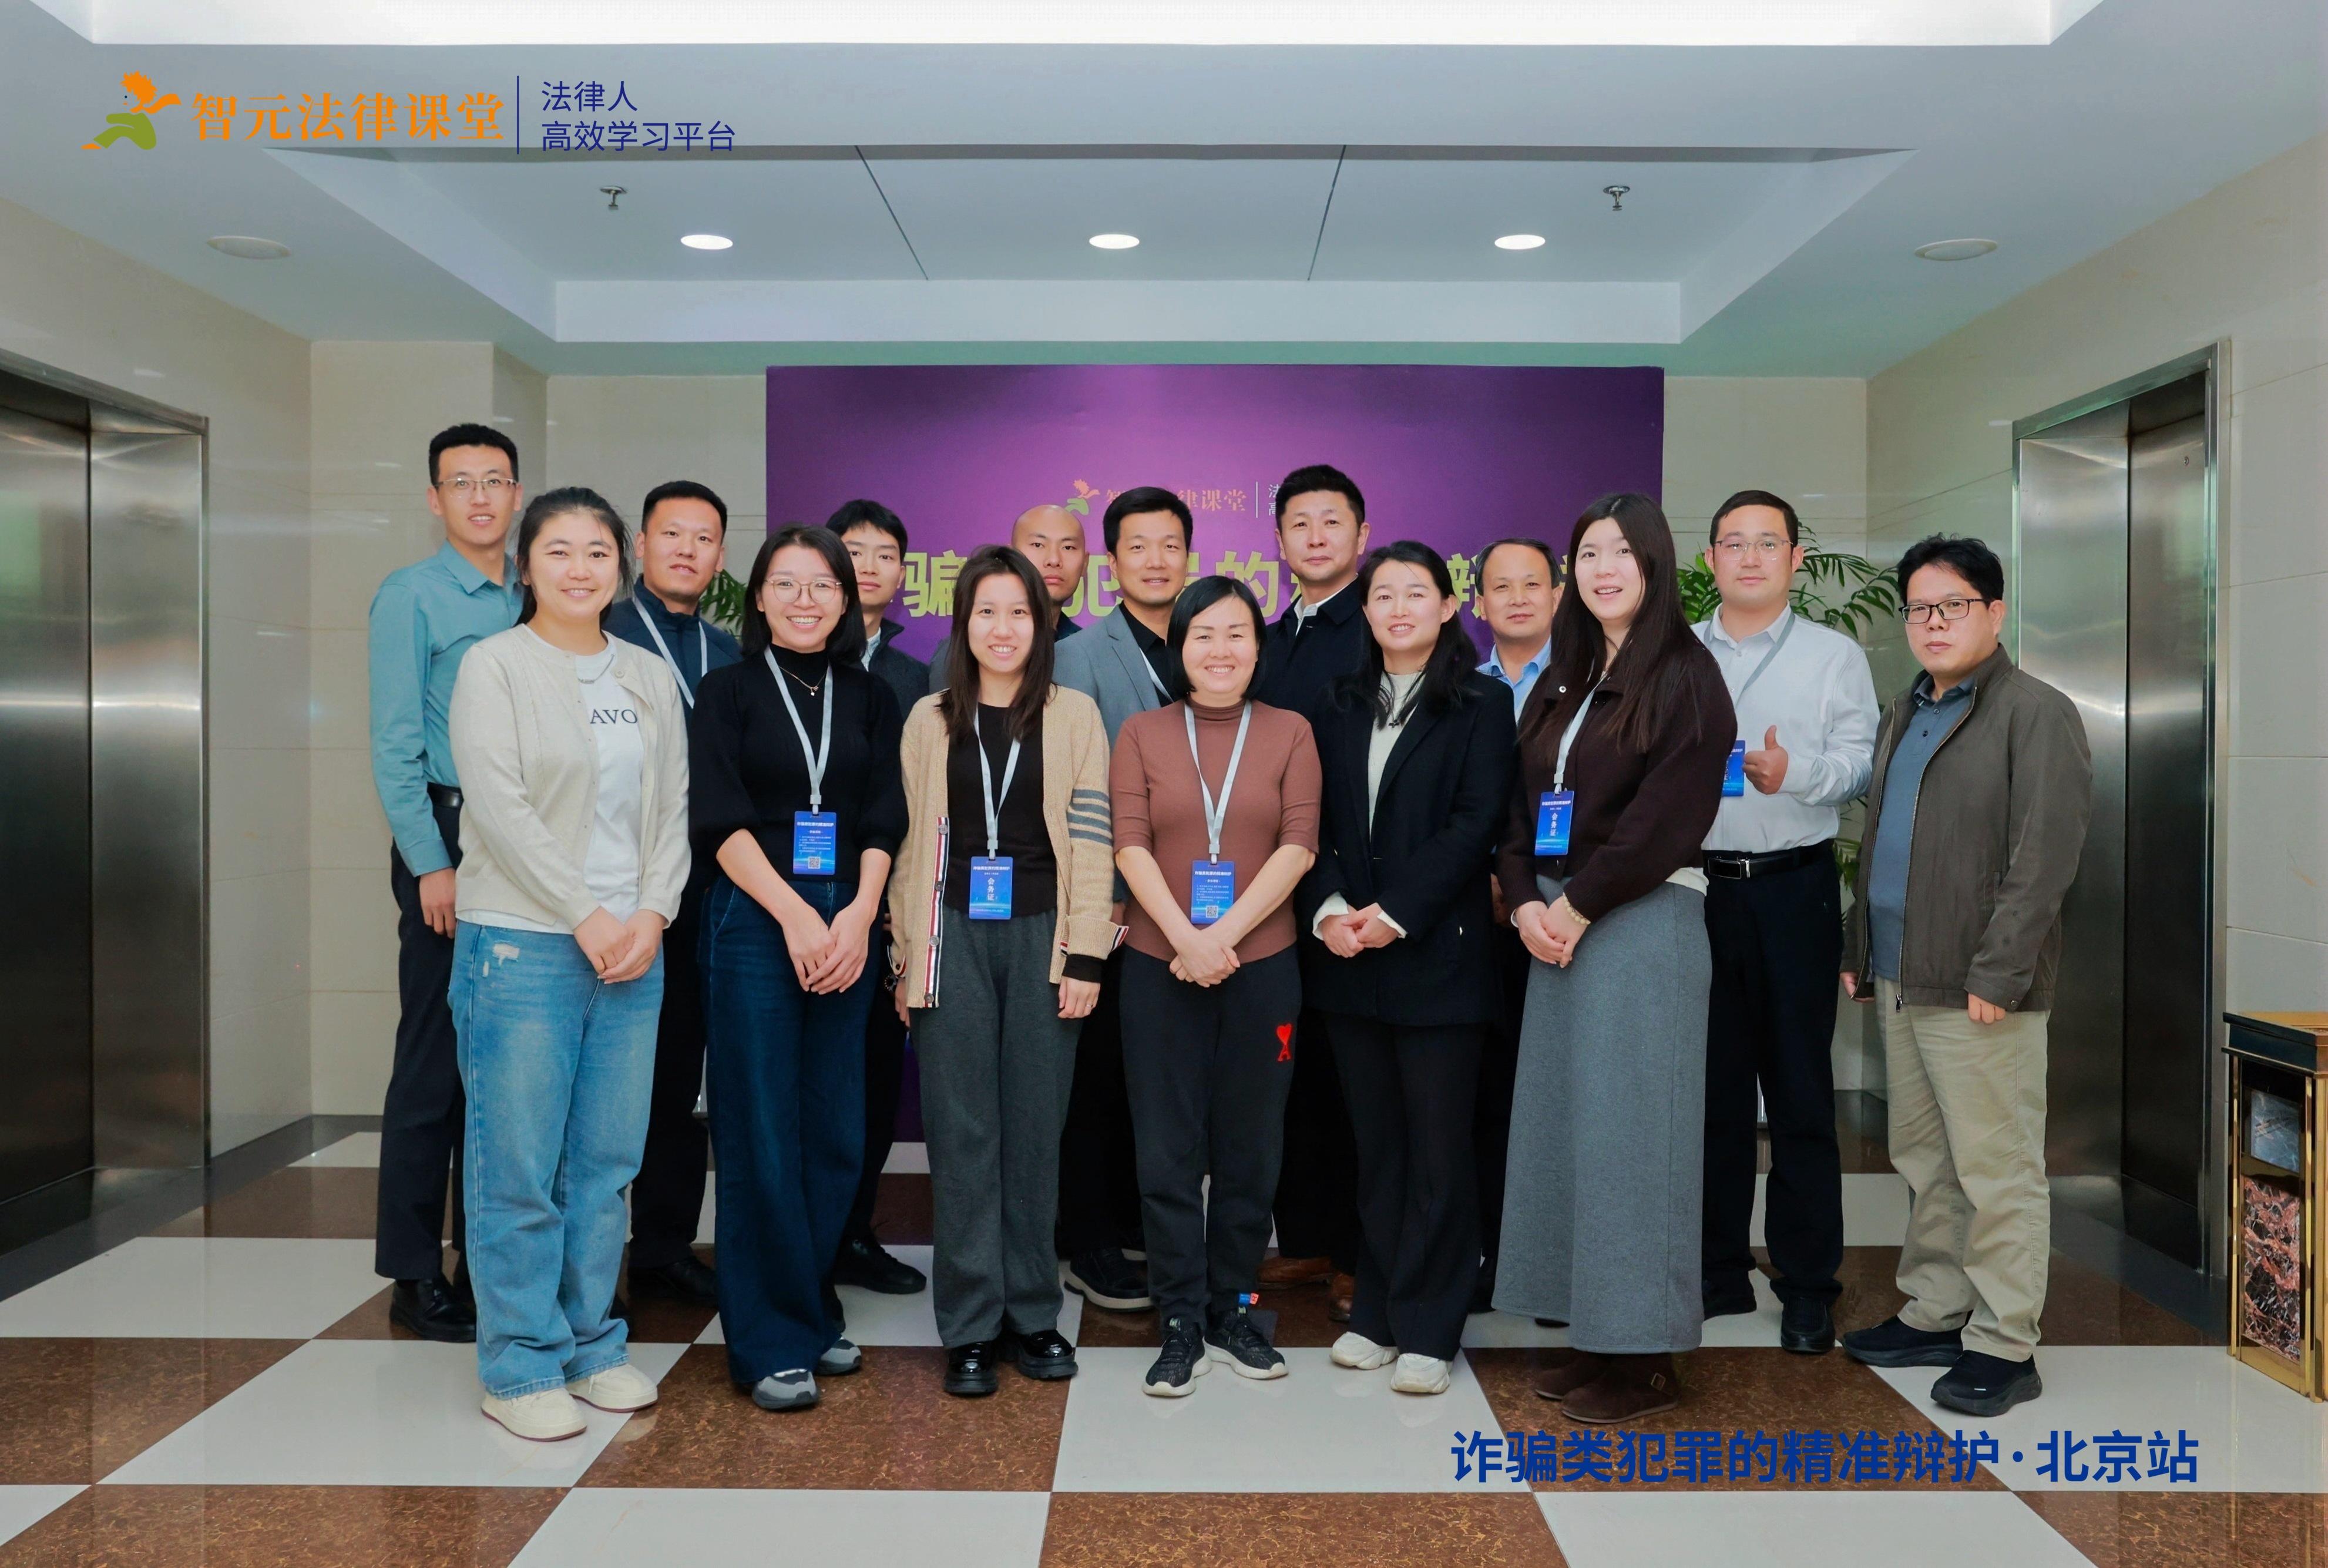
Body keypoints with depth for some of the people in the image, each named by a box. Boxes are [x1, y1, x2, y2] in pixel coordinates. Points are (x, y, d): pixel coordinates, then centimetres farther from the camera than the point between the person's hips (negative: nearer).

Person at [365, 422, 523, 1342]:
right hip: (449, 833, -5)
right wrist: (432, 866, -13)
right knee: (435, 1059, -1)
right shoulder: (411, 597, -2)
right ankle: (415, 1275, 10)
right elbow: (395, 745, -8)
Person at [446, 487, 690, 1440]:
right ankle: (520, 1366, 15)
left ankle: (593, 1344, 24)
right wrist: (585, 917, -12)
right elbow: (500, 805, -10)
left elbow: (672, 809, 10)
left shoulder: (650, 679, 13)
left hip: (633, 951, 5)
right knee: (518, 1167, 1)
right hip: (522, 943, -4)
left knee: (607, 1162, 10)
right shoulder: (494, 666, -2)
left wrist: (652, 913, -4)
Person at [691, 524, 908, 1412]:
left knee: (837, 1134, 6)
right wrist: (795, 915, -13)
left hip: (846, 929, 3)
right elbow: (720, 818, -5)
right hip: (752, 924, -3)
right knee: (762, 1135, -1)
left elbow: (885, 820, 7)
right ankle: (770, 1344, 10)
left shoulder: (870, 699, 12)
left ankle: (809, 1314, 22)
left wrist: (858, 915, -8)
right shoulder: (729, 691, 4)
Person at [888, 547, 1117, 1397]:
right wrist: (905, 957, 5)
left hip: (1040, 936, -1)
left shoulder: (1074, 715, 5)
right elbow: (911, 839, 9)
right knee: (962, 1129, 2)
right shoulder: (931, 719, 9)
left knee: (1035, 1127, 5)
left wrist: (1084, 956, -5)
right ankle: (970, 1326, 12)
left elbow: (1091, 840, 1)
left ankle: (1033, 1313, 18)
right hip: (954, 936, 1)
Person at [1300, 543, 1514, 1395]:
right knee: (1375, 1144, 12)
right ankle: (1377, 1312, 23)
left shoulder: (1480, 704, 0)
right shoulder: (1339, 707, 13)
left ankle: (1428, 1329, 13)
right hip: (1348, 960, 4)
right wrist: (1328, 908, -9)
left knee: (1439, 1150, 2)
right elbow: (1314, 822, 8)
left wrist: (1395, 912, -16)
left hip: (1438, 953, -4)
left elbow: (1476, 823, -9)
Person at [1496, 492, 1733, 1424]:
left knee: (1627, 1128, -3)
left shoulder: (1684, 678, -6)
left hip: (1642, 921, -7)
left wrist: (1576, 907, -14)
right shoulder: (1564, 681, 15)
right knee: (1563, 1125, 8)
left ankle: (1645, 1358, 10)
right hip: (1556, 921, 7)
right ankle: (1594, 1337, 19)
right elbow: (1520, 800, 12)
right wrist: (1526, 901, -4)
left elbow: (1668, 814, -15)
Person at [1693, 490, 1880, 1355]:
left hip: (1794, 888, -2)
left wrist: (1793, 773, -23)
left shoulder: (1836, 656, 7)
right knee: (1710, 1083, 8)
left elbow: (1860, 764, -4)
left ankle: (1807, 1286, 13)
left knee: (1800, 1089, 2)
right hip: (1695, 887, 2)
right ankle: (1718, 1272, 20)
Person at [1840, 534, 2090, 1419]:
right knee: (1925, 1162, 15)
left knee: (1995, 1170, -1)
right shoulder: (1903, 715, 18)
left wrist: (1996, 976, -19)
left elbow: (2044, 857, -15)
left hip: (1978, 989, -8)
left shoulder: (2035, 714, -7)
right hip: (1900, 981, 8)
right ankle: (1934, 1314, 27)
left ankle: (2002, 1345, 9)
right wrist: (1859, 950, 16)